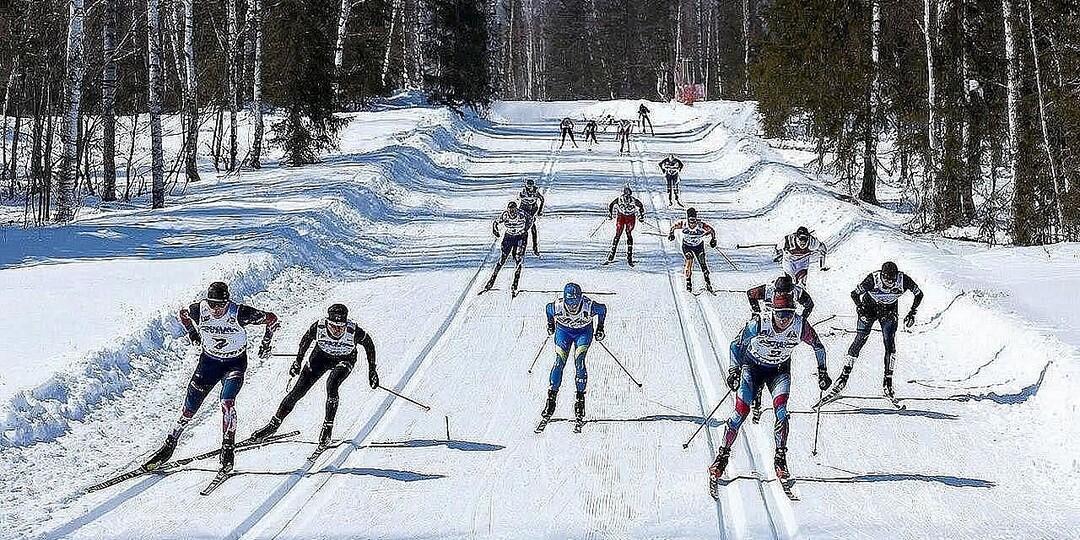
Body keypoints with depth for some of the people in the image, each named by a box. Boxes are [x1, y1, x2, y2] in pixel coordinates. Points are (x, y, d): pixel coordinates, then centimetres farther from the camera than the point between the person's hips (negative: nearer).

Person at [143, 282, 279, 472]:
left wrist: (265, 344, -6)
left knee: (227, 402, -26)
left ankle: (228, 449, -15)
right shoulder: (199, 310, -19)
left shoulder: (239, 313, -27)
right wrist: (193, 334, 8)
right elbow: (183, 313, 7)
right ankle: (169, 444, 20)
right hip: (209, 361, 3)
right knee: (190, 406, 3)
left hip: (235, 363, -3)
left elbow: (271, 319, -14)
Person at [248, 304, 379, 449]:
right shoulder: (318, 327, -31)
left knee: (331, 385, -31)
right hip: (322, 355, 2)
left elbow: (369, 344, -13)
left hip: (345, 360, -2)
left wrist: (372, 370, -8)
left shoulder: (355, 332, -36)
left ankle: (328, 426, -16)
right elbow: (306, 338, -7)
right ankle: (274, 424, 13)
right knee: (298, 391, -3)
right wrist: (298, 361, 2)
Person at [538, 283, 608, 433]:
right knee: (559, 362, -16)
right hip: (563, 330, 2)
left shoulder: (589, 306, -34)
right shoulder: (556, 306, -31)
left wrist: (600, 328, 0)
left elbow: (602, 309, -10)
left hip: (584, 332, -2)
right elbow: (548, 309, -4)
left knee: (579, 361, -19)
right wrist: (550, 324, 11)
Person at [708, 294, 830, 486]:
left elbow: (818, 346, -3)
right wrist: (734, 369, -24)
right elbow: (736, 345, -14)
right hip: (753, 366, -1)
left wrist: (822, 371, -2)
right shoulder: (758, 325, -29)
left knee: (780, 409, -20)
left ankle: (780, 458, -8)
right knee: (741, 411, -11)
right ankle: (723, 455, 3)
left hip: (779, 370, 1)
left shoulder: (801, 326, -23)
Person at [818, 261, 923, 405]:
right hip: (869, 308, -2)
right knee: (860, 340, -11)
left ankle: (888, 383, -2)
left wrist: (912, 313, -14)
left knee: (889, 343, -11)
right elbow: (854, 294, -19)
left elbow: (919, 294, -9)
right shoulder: (873, 280, -33)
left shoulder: (904, 280, -28)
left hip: (889, 311, 2)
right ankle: (843, 377, -8)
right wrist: (861, 310, -30)